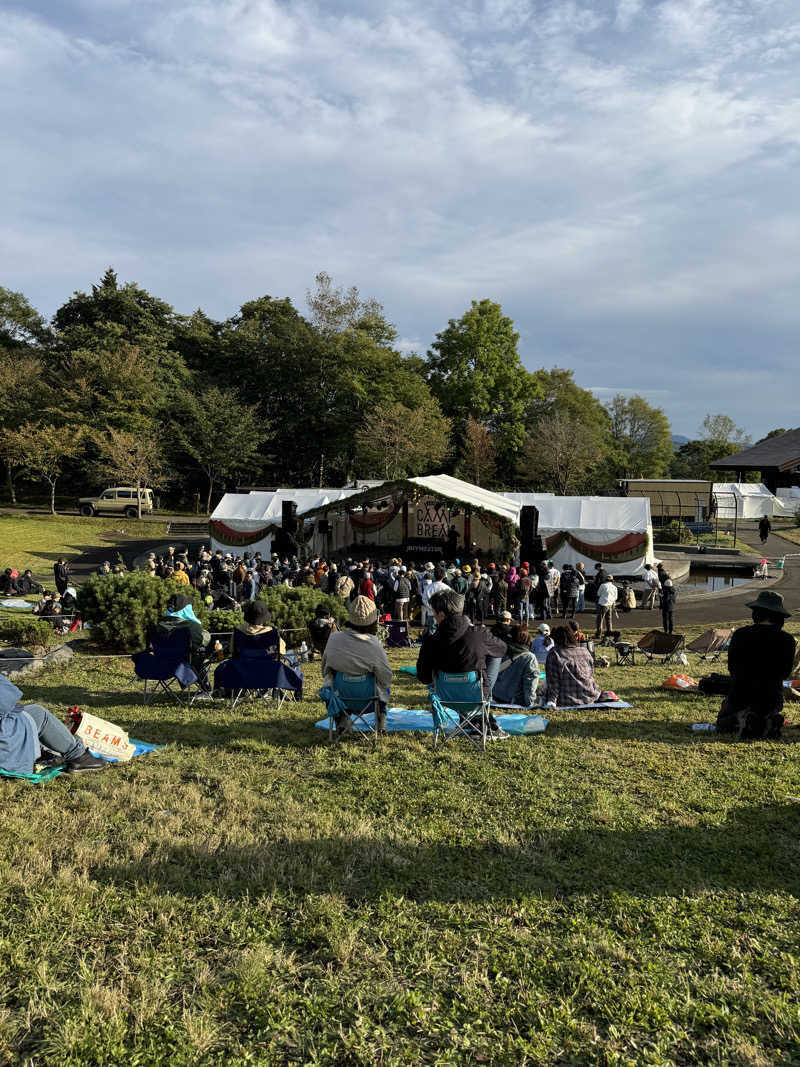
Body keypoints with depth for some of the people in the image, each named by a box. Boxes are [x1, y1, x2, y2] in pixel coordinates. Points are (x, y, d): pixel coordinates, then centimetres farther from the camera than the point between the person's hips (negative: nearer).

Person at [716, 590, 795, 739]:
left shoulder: (740, 634, -10)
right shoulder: (787, 640, -8)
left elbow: (731, 668, 2)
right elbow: (786, 673, 5)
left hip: (740, 696, -1)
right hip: (772, 698, 1)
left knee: (722, 723, 25)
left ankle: (740, 720, -10)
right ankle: (769, 721, -3)